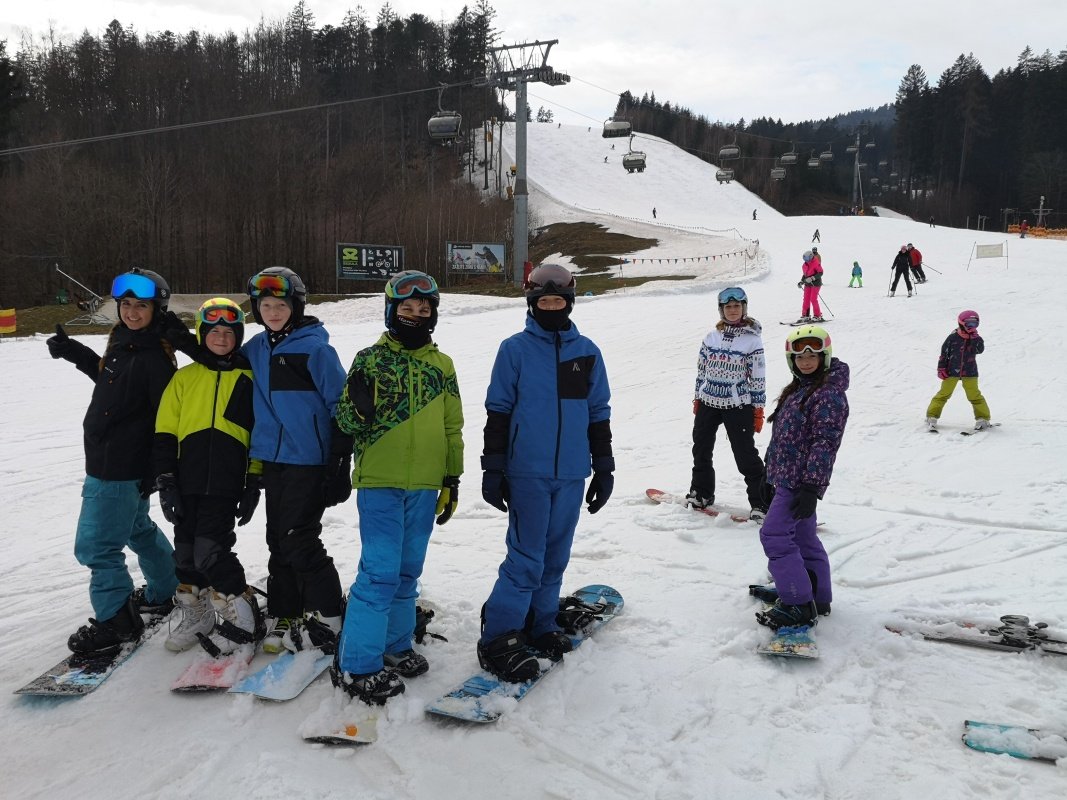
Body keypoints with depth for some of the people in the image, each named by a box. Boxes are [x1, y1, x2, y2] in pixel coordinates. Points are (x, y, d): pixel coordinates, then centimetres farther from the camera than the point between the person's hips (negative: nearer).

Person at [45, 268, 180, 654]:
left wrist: (157, 471, -19)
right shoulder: (121, 342, 7)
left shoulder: (155, 358, -21)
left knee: (96, 545, -3)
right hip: (105, 460, 10)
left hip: (121, 469, -10)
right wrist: (74, 352, 23)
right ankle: (165, 592, 41)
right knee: (138, 528, 24)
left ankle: (116, 620, 10)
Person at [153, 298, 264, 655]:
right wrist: (165, 482, 1)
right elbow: (165, 434, 7)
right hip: (187, 482, 3)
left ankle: (242, 618, 4)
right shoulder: (184, 378, 8)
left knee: (211, 551, -11)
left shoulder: (249, 378, 5)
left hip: (226, 483, -3)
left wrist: (254, 484, 3)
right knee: (186, 552, 10)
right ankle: (195, 616, 29)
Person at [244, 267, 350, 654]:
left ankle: (326, 616, 7)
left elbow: (341, 406, -11)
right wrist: (250, 458, 18)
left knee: (298, 540, -7)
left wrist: (340, 463, -13)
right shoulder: (255, 349, 9)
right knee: (279, 540, 11)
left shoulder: (315, 348, -11)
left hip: (309, 461, -7)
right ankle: (285, 617, 23)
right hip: (272, 460, 7)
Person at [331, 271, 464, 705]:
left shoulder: (441, 365, 9)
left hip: (424, 486, 4)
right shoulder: (371, 359, -3)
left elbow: (452, 427, 14)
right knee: (380, 573, -7)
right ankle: (356, 665, 3)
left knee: (407, 572, 14)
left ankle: (394, 645, 29)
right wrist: (358, 406, -25)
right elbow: (348, 424, -3)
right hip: (379, 483, -4)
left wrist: (452, 479, 12)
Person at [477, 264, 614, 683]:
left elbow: (598, 413, 13)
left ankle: (540, 626, 26)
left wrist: (603, 468, 12)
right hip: (527, 472, -4)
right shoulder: (515, 349, -1)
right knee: (527, 558, -6)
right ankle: (498, 640, 3)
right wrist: (493, 468, -3)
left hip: (572, 474, 4)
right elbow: (498, 411, 0)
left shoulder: (587, 352, 8)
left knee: (555, 556, 12)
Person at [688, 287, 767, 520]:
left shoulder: (752, 338, -7)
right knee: (701, 449, 15)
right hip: (708, 402, 5)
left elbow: (758, 377, -6)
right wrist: (697, 399, 14)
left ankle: (760, 501, 5)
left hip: (738, 406, -5)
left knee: (746, 455, -5)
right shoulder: (712, 336, 5)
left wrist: (758, 409, -7)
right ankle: (701, 492, 34)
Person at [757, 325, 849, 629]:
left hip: (801, 481, -10)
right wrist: (772, 476, 23)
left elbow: (825, 443, -21)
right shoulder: (797, 390, 16)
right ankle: (818, 598, 27)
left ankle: (798, 605, -8)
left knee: (775, 536, -13)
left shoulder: (829, 394, -15)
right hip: (785, 478, 10)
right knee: (803, 538, 16)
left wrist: (811, 487, -25)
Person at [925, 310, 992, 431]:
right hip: (952, 371, -1)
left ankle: (983, 418, 11)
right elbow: (944, 353, -2)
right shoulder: (953, 337, -6)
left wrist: (975, 339, -25)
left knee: (974, 395, 2)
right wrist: (941, 369, -4)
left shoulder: (976, 338, 2)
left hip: (969, 373, 1)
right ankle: (932, 417, 5)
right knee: (944, 393, 1)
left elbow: (980, 350, -14)